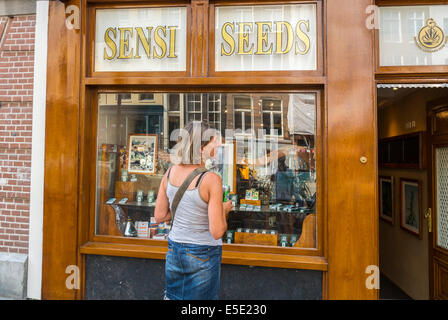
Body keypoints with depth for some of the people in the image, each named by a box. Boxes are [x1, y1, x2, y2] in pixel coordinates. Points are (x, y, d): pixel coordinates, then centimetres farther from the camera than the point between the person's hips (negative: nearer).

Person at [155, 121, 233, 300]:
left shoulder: (170, 173, -5)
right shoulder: (211, 179, -23)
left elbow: (159, 217, 2)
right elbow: (217, 232, -21)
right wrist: (225, 209, -4)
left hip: (174, 250, 5)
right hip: (203, 255, -5)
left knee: (171, 296, 25)